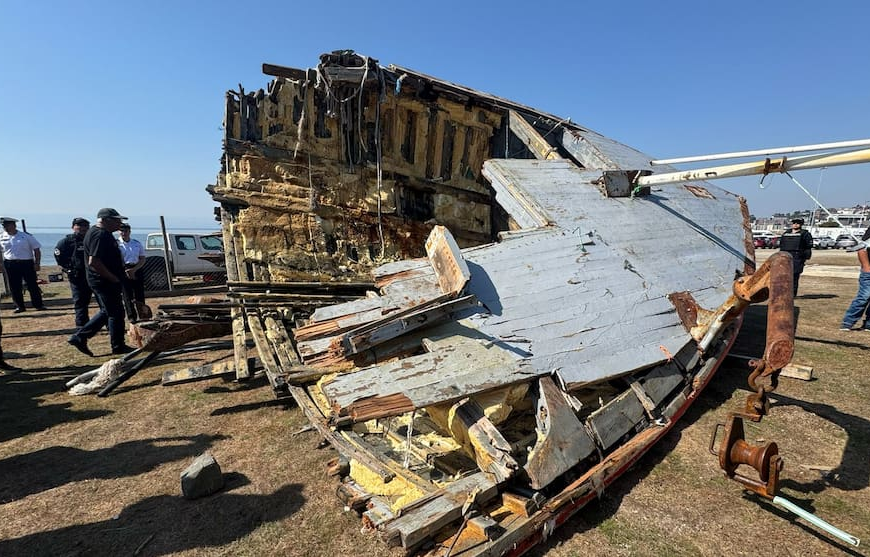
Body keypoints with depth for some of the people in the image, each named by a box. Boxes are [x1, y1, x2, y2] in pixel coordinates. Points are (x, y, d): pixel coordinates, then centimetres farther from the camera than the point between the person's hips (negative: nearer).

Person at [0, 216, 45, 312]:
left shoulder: (26, 236, -1)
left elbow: (36, 249, 0)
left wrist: (37, 264, -5)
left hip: (27, 263, -2)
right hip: (10, 264, 3)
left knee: (33, 285, 1)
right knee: (14, 287, 6)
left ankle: (38, 305, 8)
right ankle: (19, 306, 15)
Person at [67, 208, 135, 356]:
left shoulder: (102, 233, 15)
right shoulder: (100, 235, -18)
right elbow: (94, 262, -26)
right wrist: (113, 278, -19)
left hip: (105, 281, 10)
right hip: (105, 282, -10)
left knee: (107, 312, 18)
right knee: (116, 312, -1)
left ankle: (79, 337, 23)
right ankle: (118, 346, 8)